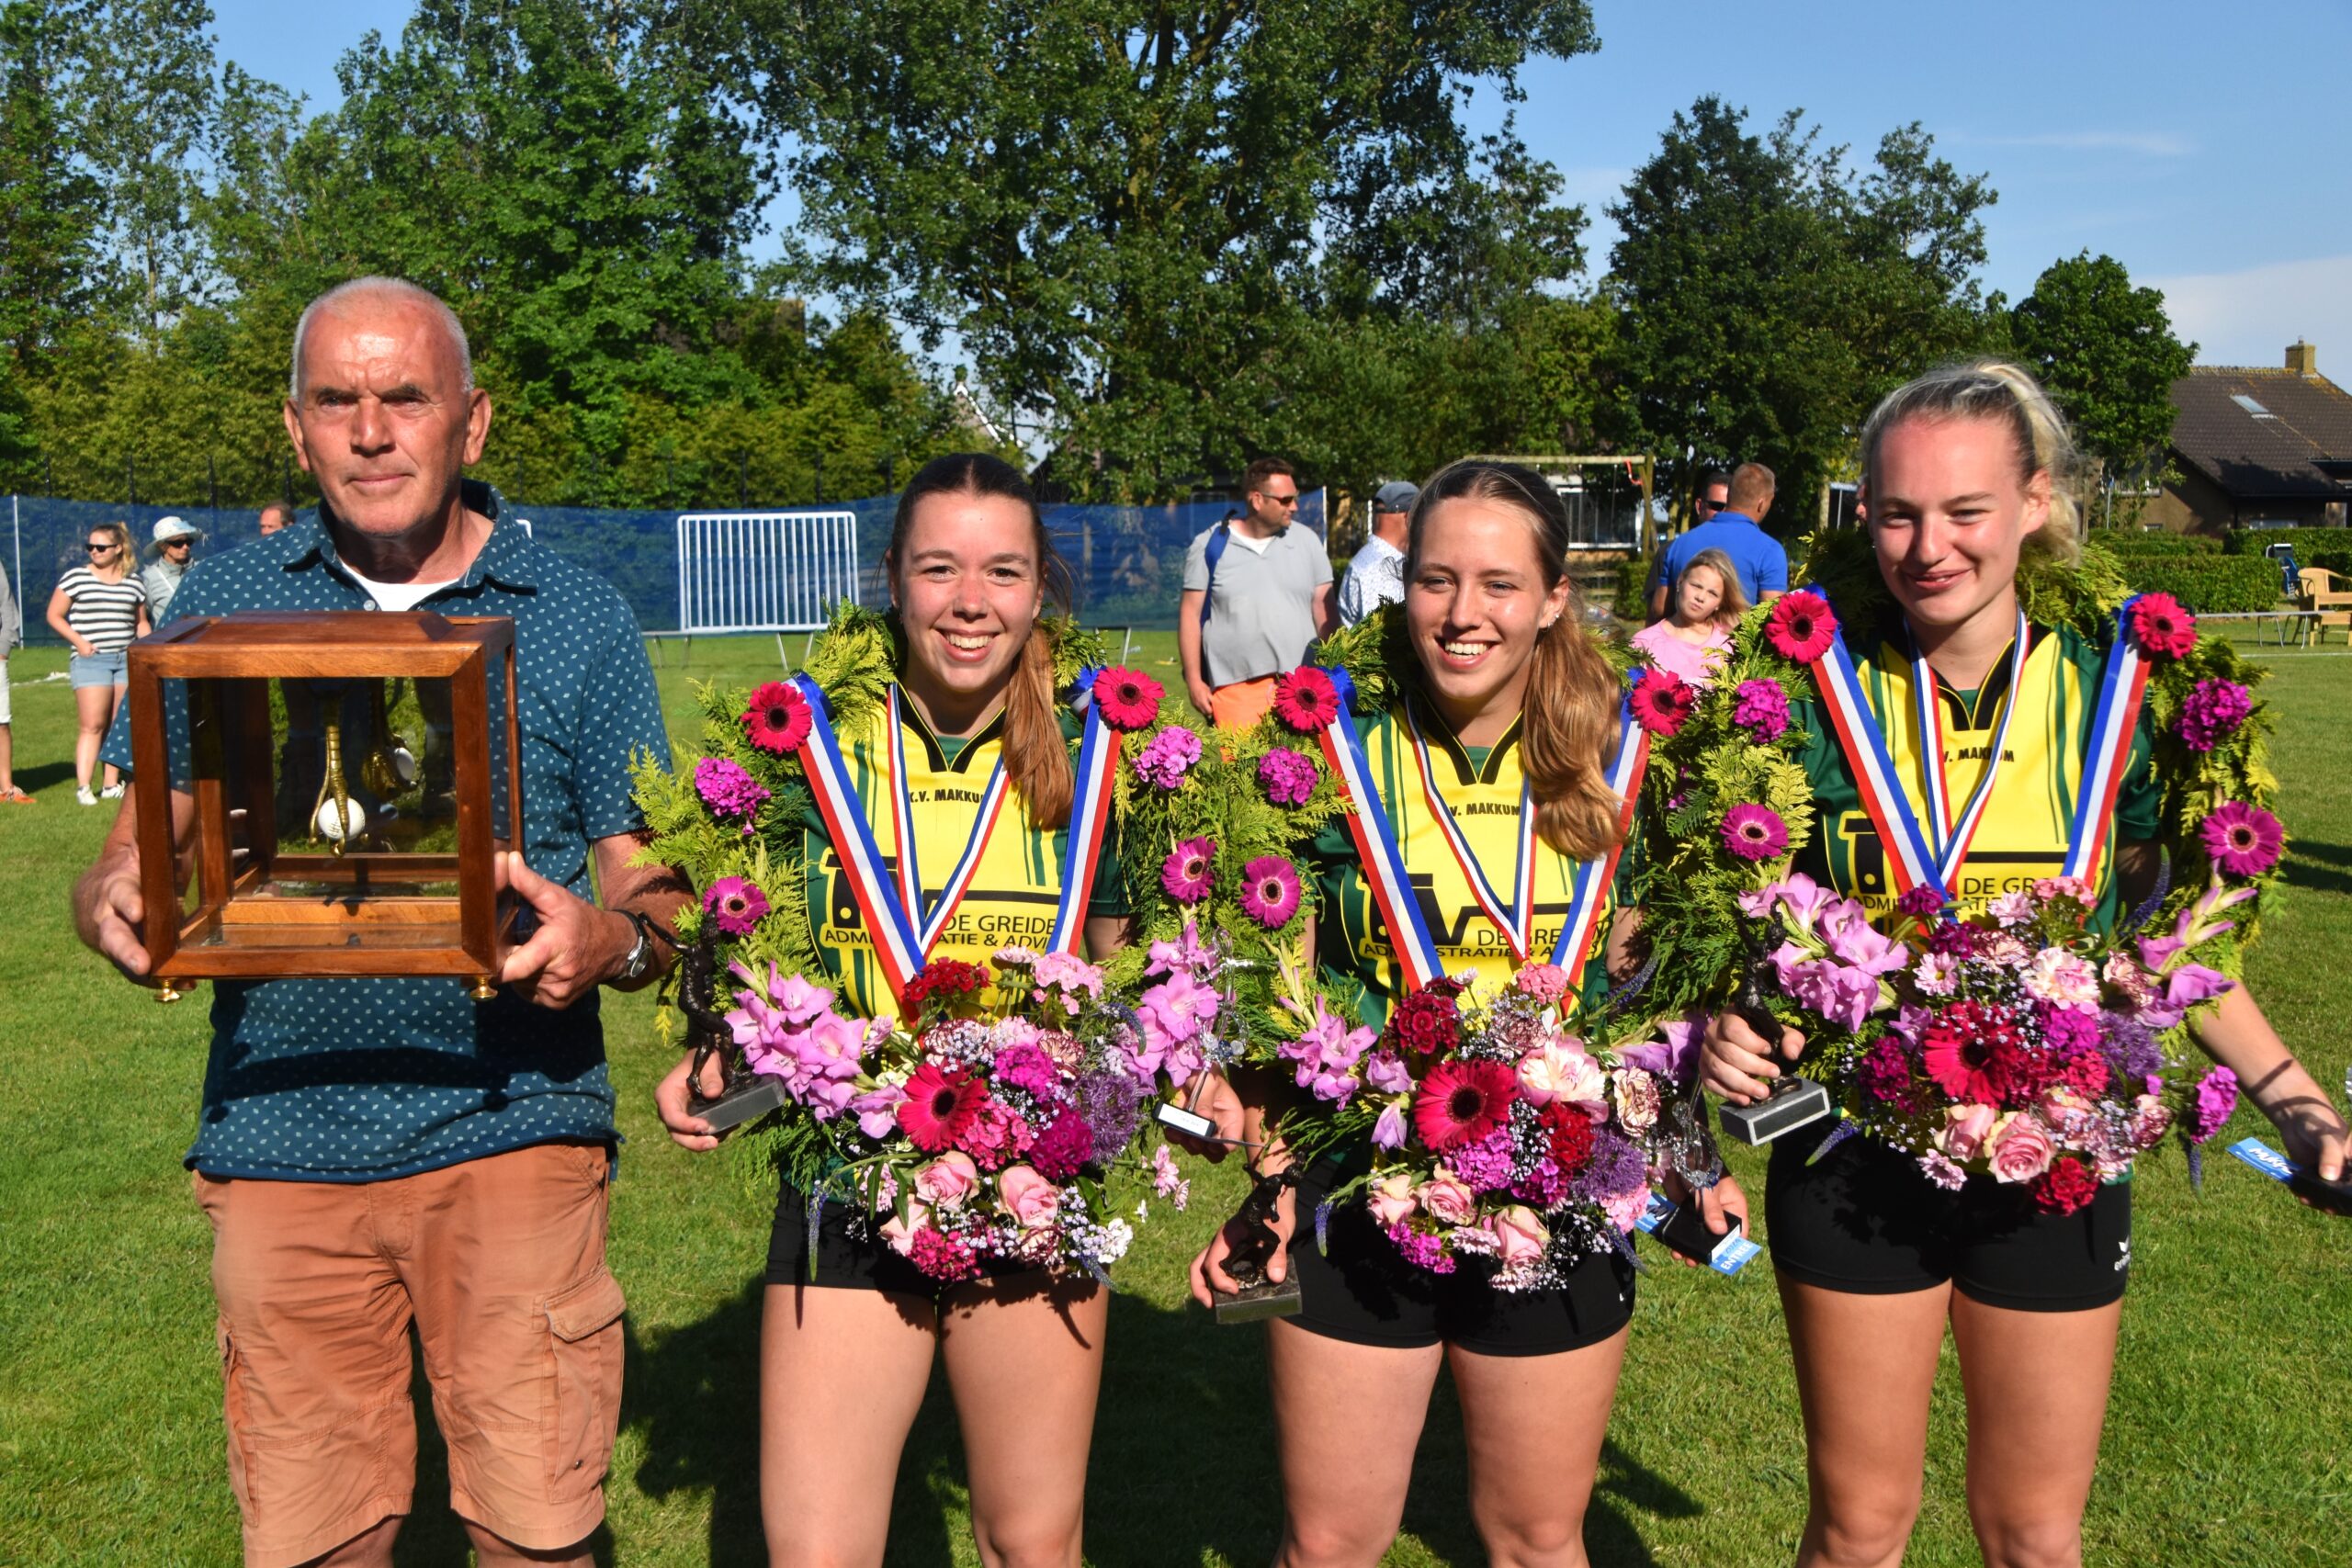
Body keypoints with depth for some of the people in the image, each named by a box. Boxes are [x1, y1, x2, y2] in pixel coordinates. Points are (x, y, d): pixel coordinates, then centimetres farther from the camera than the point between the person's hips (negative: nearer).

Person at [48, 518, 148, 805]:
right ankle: (83, 786, -7)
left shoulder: (133, 583, 11)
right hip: (91, 660, -4)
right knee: (93, 724, -9)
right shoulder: (75, 577, 1)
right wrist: (78, 641, -8)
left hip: (128, 660, 4)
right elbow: (54, 615, 3)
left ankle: (112, 784, 10)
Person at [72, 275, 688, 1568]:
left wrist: (604, 940, -19)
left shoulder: (576, 619, 3)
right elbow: (128, 857, 10)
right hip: (279, 1138, 2)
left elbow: (660, 895, 4)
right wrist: (120, 903, -14)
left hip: (509, 1132, -1)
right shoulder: (221, 609, 8)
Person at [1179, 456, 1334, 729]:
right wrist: (1194, 680, 0)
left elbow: (1324, 611, 11)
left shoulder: (1306, 541, 11)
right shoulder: (1210, 545, 4)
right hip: (1234, 689, -2)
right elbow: (1190, 613, 5)